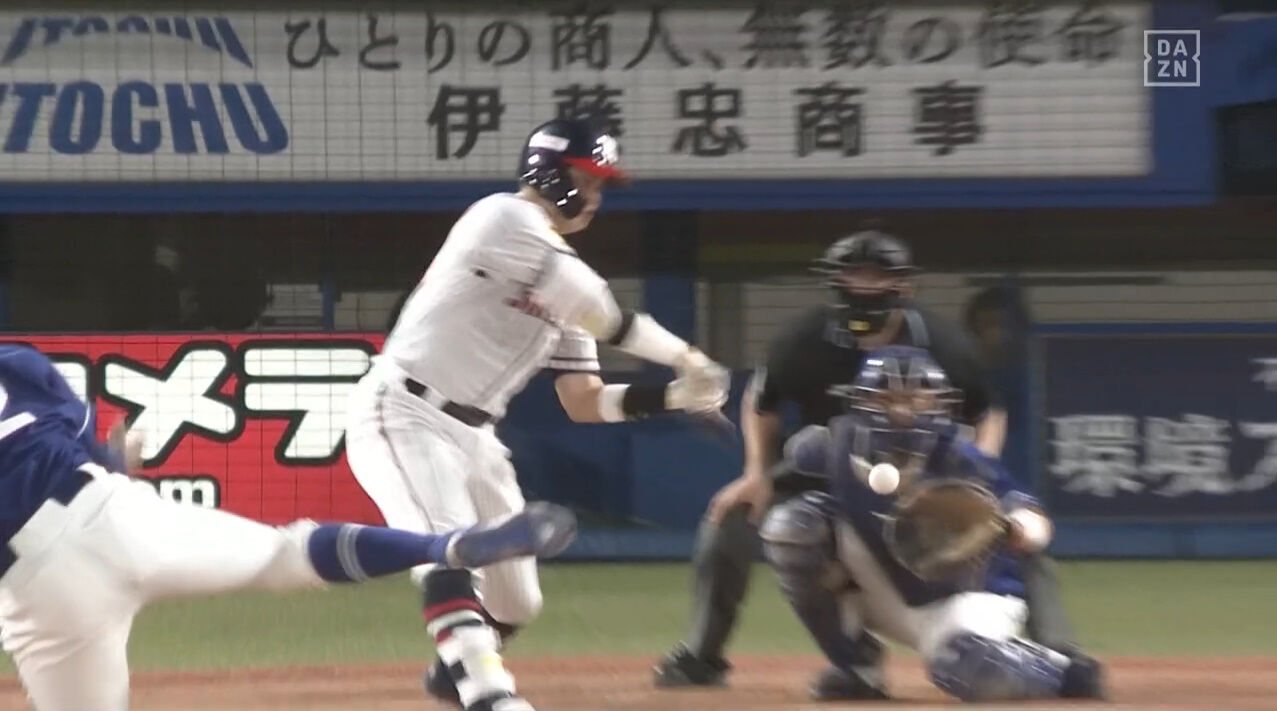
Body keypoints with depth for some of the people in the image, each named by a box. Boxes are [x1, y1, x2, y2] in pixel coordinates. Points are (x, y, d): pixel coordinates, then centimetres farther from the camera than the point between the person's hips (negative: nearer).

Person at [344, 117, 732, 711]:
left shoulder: (562, 278, 15)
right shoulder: (506, 218, -12)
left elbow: (584, 403, 12)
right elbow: (602, 319, -20)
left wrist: (673, 397, -2)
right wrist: (686, 358, -13)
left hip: (473, 434, 9)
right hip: (406, 415, -9)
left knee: (516, 600, 13)